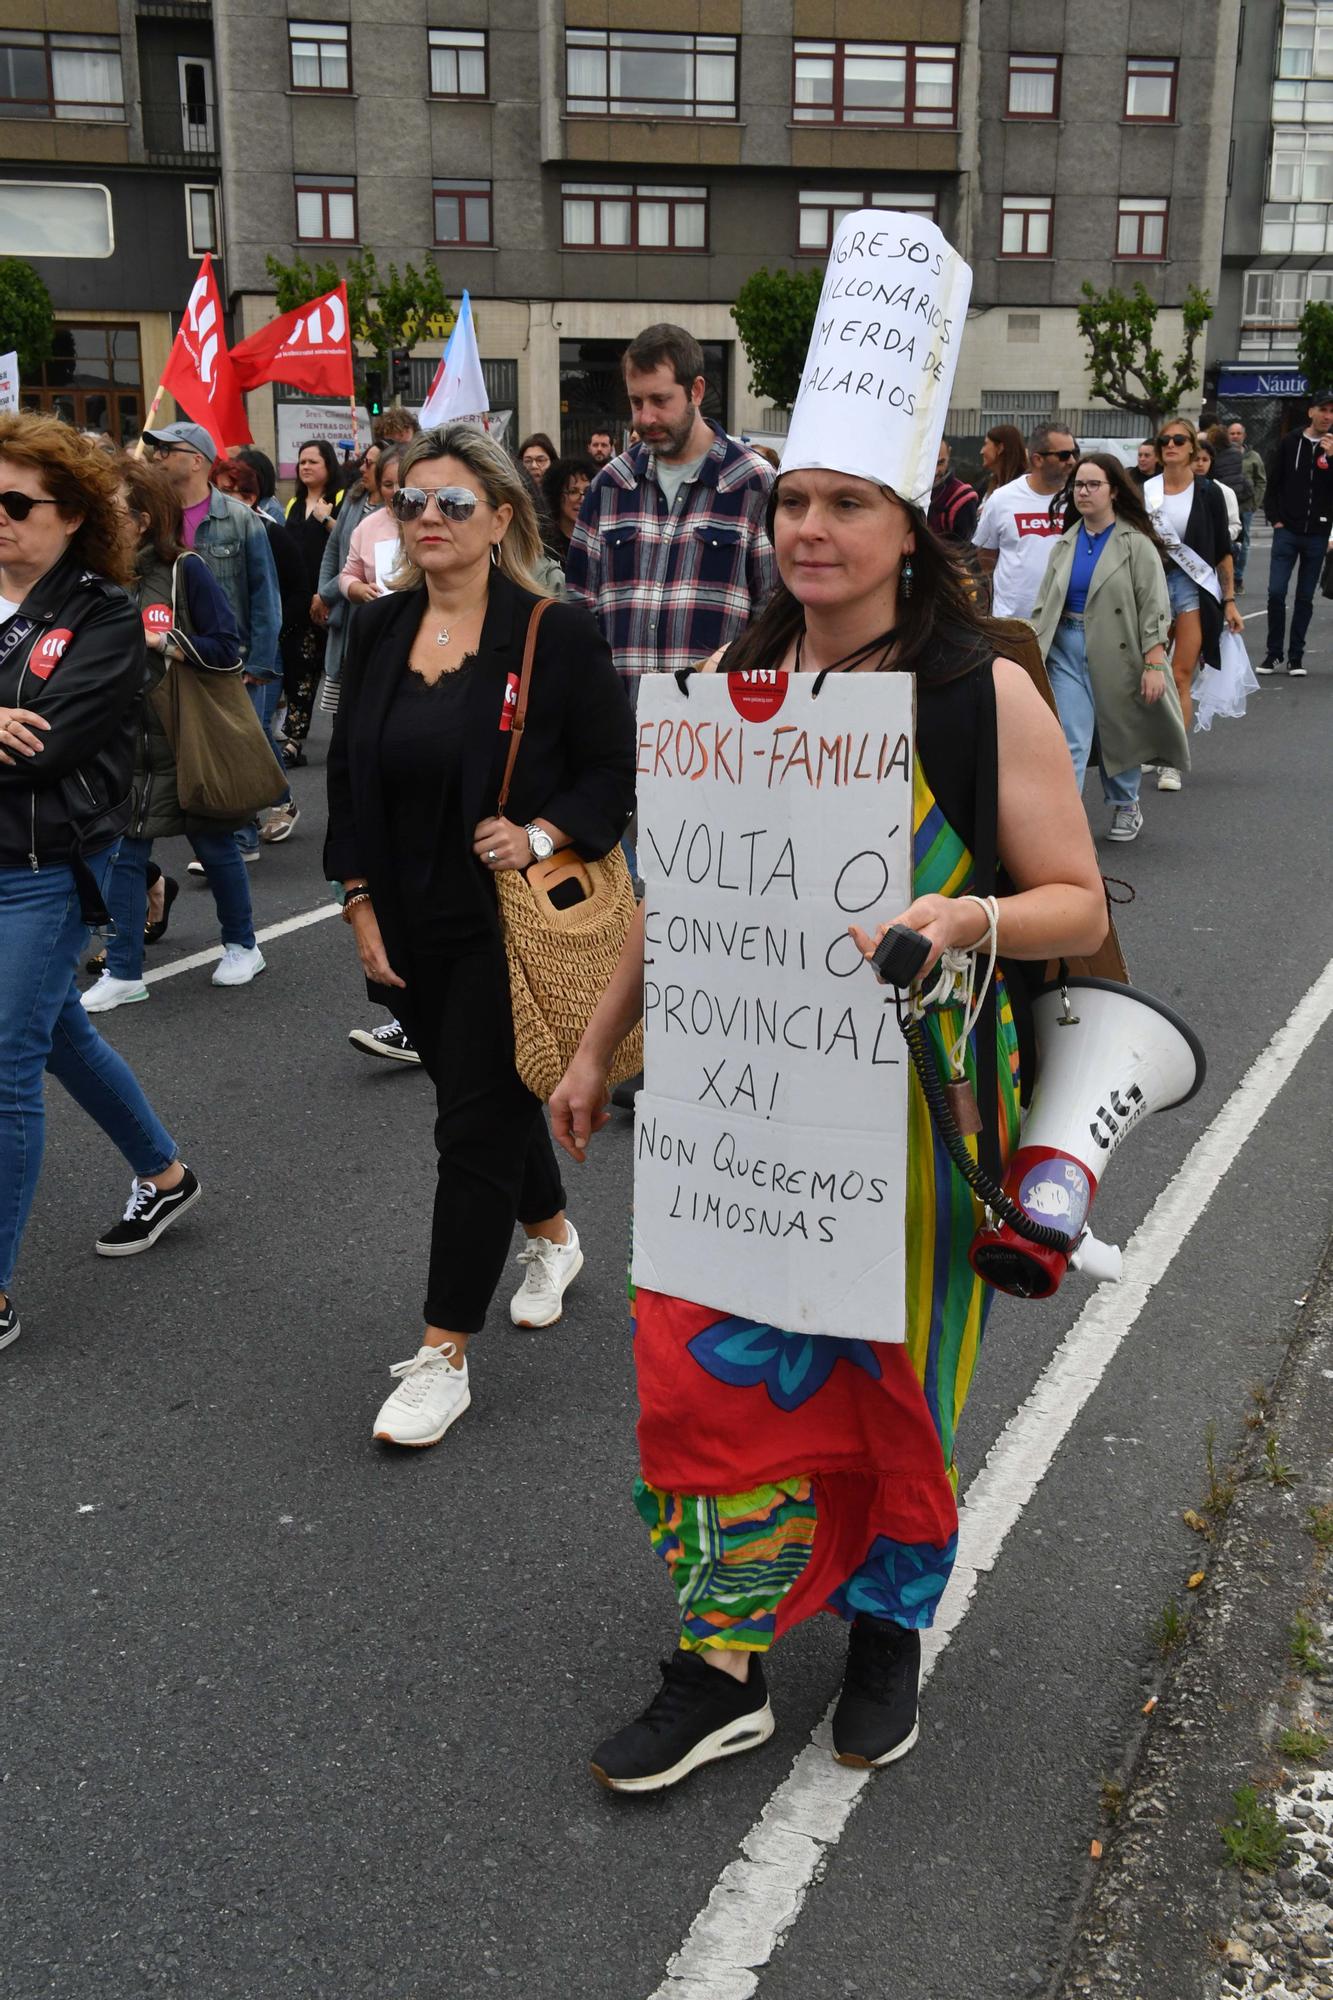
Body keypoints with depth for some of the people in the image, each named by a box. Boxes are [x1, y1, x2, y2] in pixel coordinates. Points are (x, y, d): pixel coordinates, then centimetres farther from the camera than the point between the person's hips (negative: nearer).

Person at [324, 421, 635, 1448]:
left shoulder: (556, 634, -10)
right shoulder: (378, 630, 6)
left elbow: (617, 771, -7)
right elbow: (348, 776, 10)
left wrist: (540, 835, -23)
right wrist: (360, 901, 4)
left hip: (512, 926, -6)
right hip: (413, 928, 6)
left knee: (476, 1126, -3)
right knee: (488, 1093, 20)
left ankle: (443, 1357, 6)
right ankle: (553, 1236, 48)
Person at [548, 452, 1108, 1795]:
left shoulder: (985, 691, -8)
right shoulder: (732, 681, 4)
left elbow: (1077, 904, -6)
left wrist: (954, 917, -26)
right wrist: (597, 1047, 16)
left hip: (909, 1099, -3)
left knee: (890, 1372, 11)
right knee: (703, 1358, 2)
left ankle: (888, 1627, 38)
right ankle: (724, 1664, 21)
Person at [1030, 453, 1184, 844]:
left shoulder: (1136, 544, -6)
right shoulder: (1065, 544, 8)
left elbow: (1153, 607, -10)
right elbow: (1044, 603, 11)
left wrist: (1154, 663, -16)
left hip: (1117, 651, -3)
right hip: (1067, 650, 3)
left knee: (1119, 734, 13)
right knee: (1069, 741, -7)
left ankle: (1126, 806, 36)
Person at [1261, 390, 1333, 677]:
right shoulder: (1291, 442, 2)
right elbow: (1273, 483, 6)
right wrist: (1275, 520, -2)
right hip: (1287, 531, -1)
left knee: (1305, 598, 5)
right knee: (1276, 593, -6)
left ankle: (1296, 656, 12)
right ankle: (1274, 652, 7)